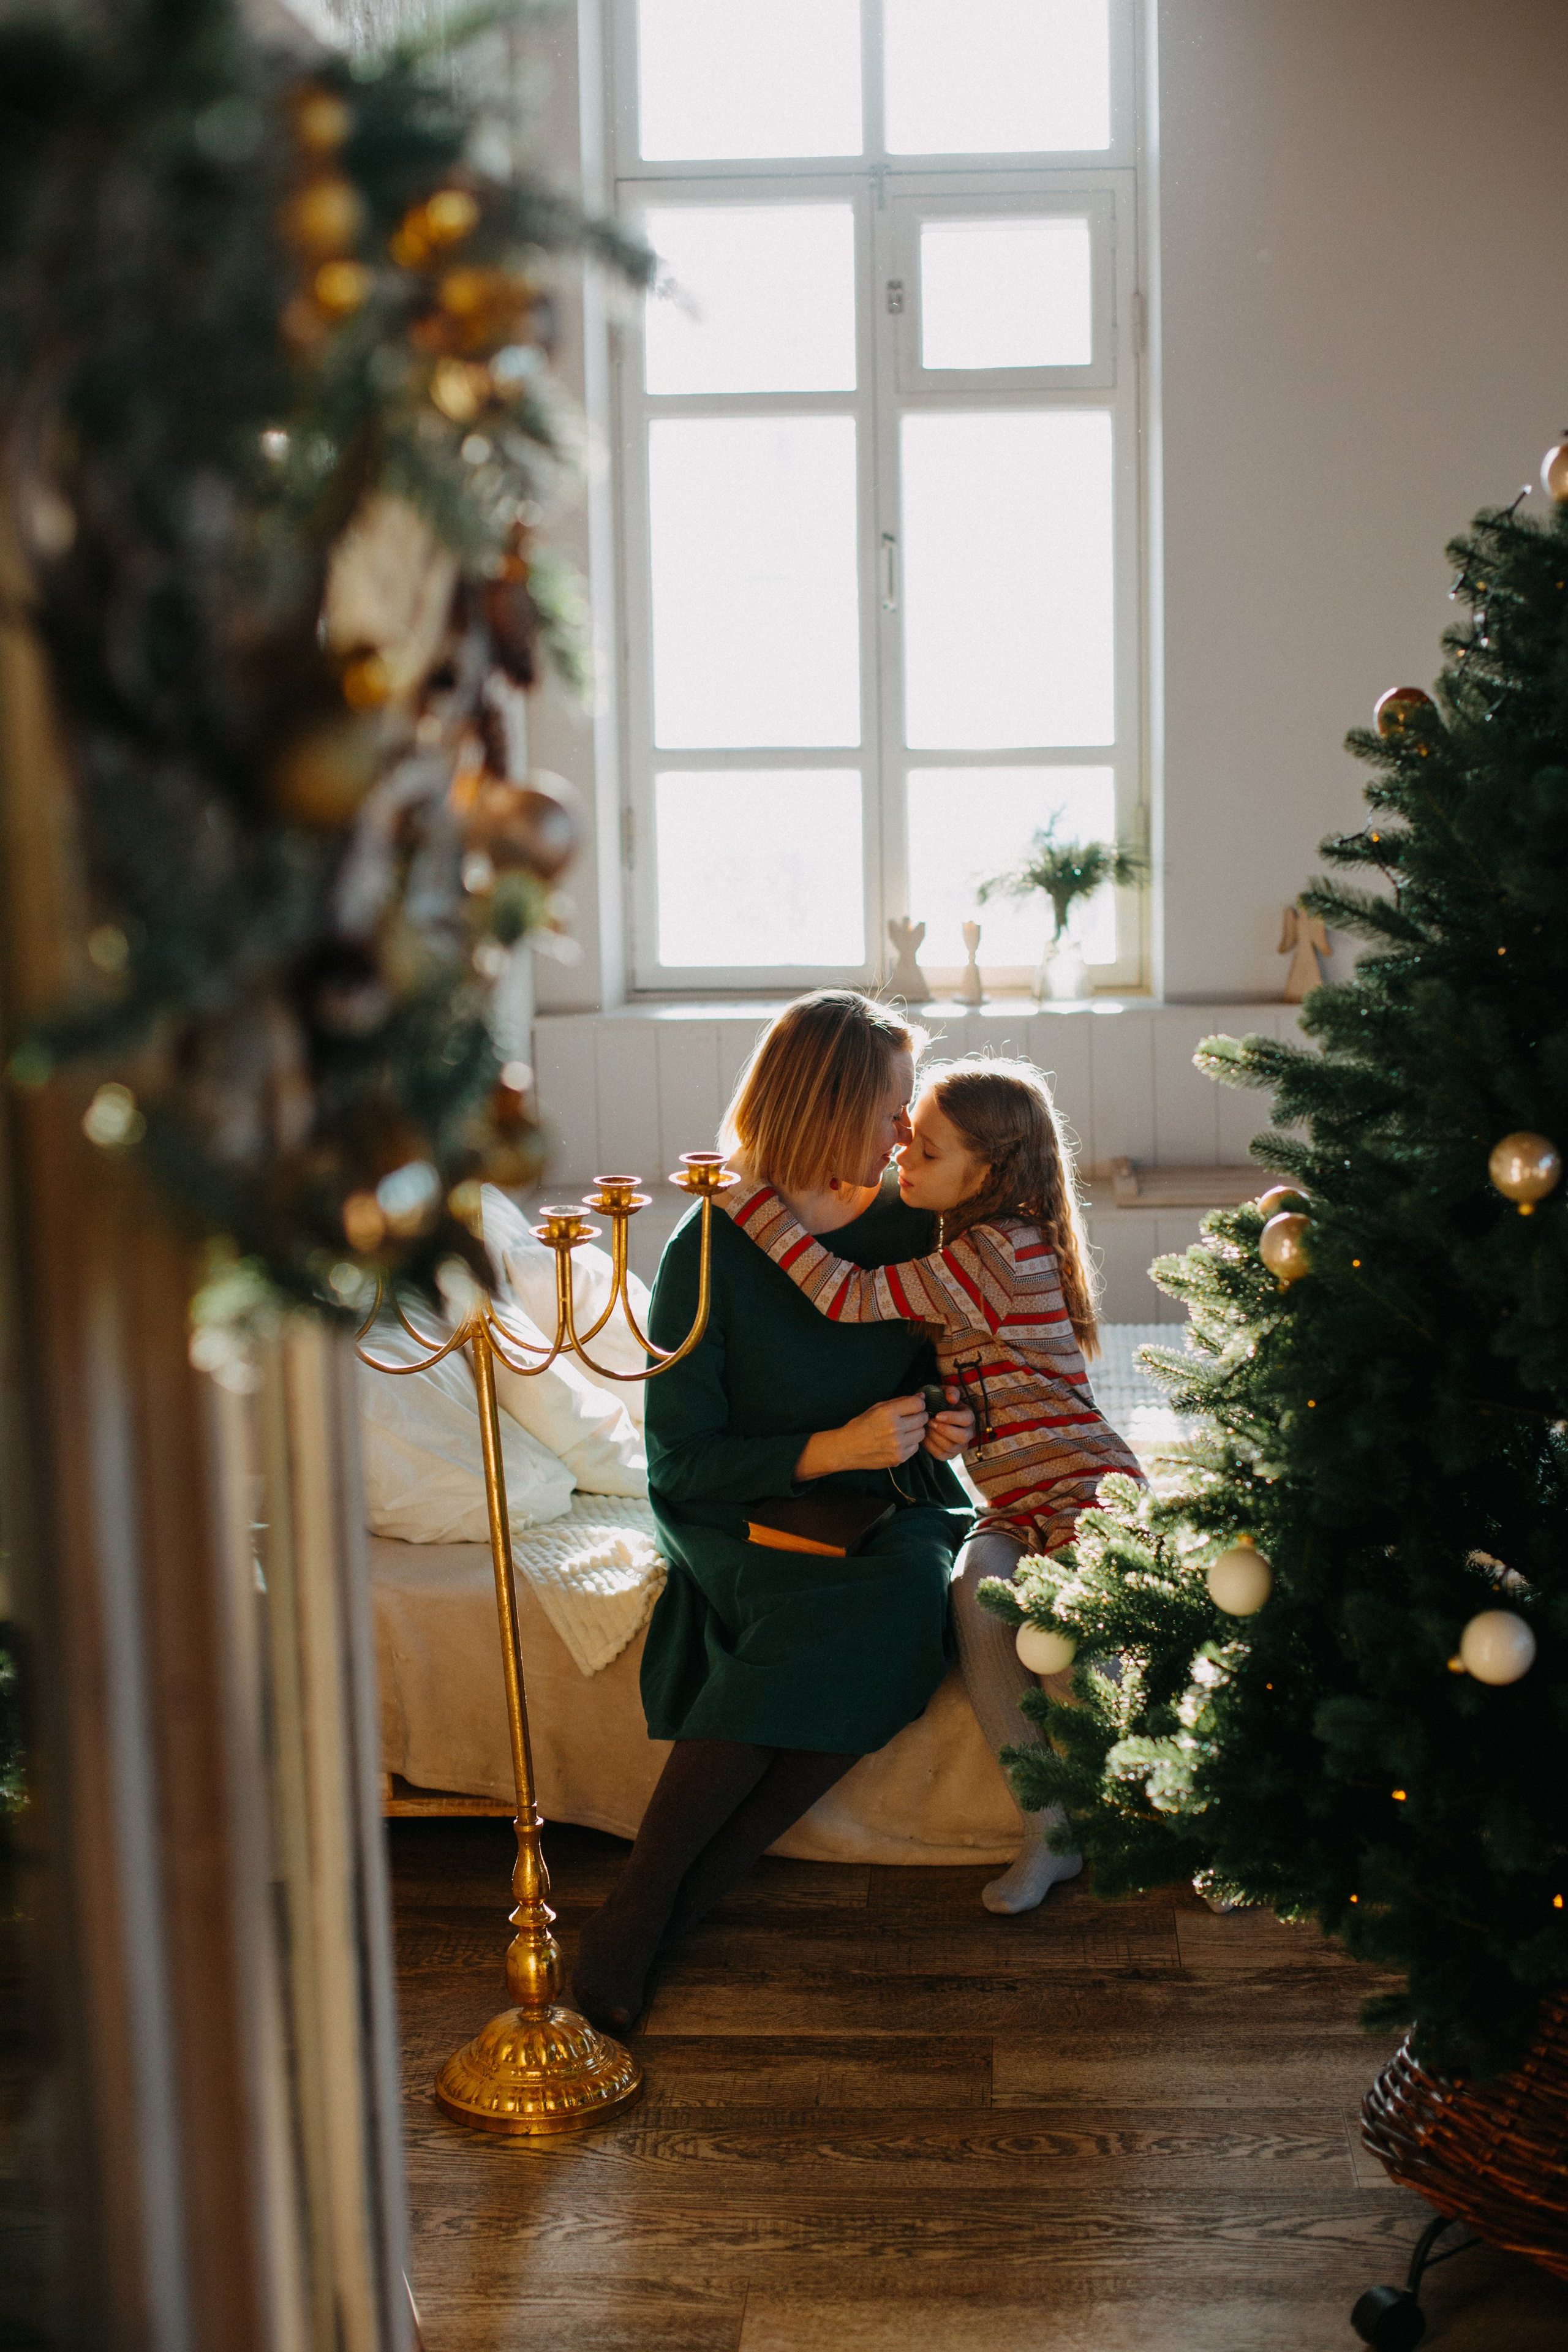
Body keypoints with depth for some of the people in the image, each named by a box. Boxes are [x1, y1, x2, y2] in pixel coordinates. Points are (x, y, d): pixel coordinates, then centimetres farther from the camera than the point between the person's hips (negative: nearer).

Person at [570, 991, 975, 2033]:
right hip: (743, 1517, -3)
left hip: (888, 1510, 3)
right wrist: (831, 1449, -20)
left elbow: (949, 1366, 18)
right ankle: (636, 1910, -26)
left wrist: (947, 1423, -5)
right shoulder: (711, 1250, -10)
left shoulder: (914, 1226, 2)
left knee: (905, 1597, -32)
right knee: (840, 1608, -35)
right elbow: (681, 1463, -9)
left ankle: (656, 1911, -25)